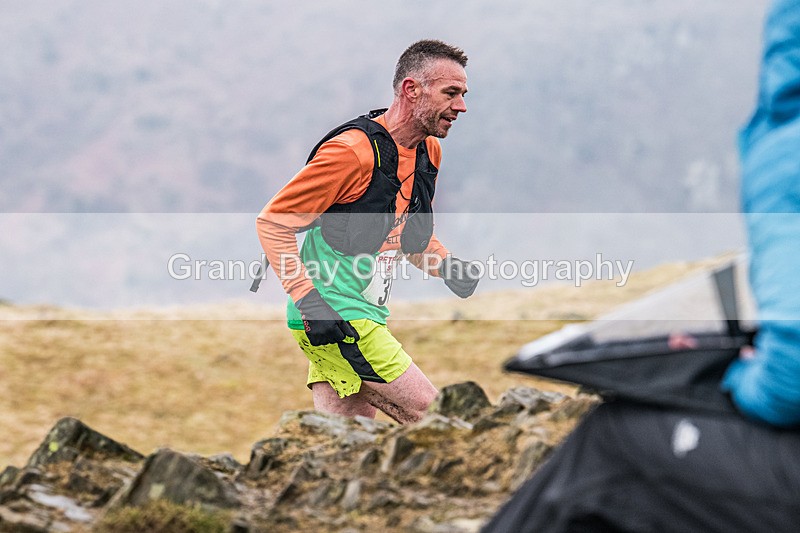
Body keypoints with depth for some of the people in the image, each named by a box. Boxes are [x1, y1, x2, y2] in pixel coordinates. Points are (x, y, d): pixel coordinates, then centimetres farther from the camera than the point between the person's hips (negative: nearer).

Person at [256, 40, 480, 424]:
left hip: (367, 316, 9)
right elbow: (273, 223, -14)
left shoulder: (429, 152, 11)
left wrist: (446, 266, 5)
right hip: (335, 319, -9)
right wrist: (310, 302, -22)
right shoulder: (354, 150, -17)